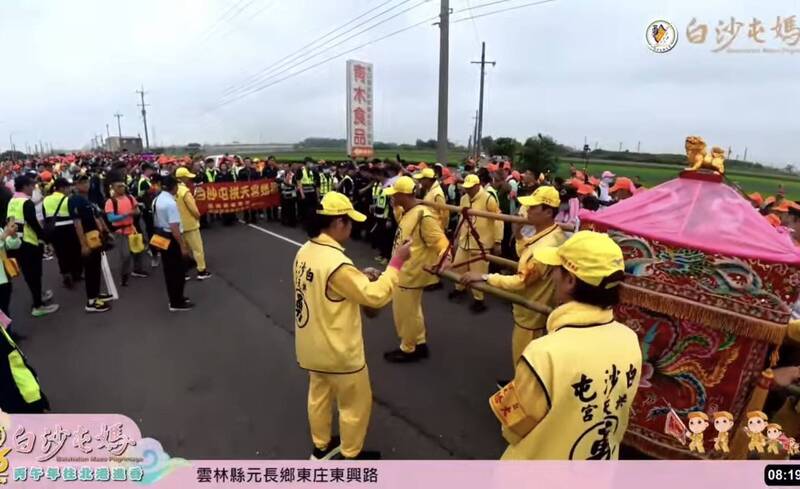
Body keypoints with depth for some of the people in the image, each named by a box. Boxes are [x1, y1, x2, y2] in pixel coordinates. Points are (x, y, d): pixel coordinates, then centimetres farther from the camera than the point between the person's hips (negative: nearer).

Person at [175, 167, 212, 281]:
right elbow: (194, 210, -20)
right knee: (198, 248, 4)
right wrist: (198, 216, 0)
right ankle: (202, 271, 11)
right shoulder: (185, 191, -21)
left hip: (179, 224, 7)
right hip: (189, 224, -7)